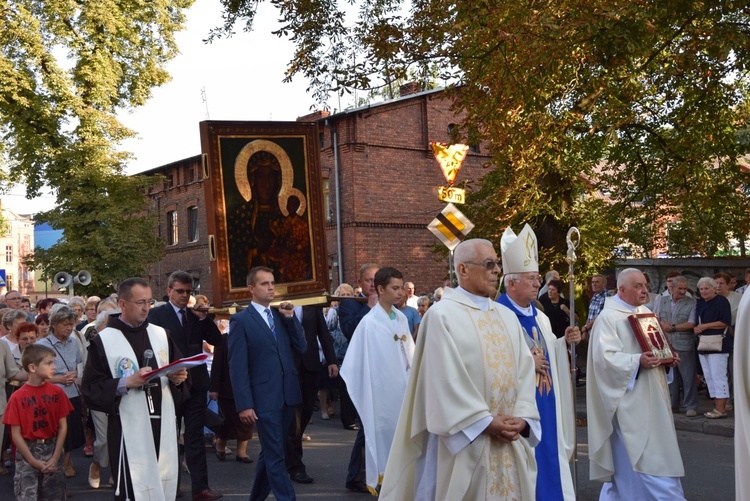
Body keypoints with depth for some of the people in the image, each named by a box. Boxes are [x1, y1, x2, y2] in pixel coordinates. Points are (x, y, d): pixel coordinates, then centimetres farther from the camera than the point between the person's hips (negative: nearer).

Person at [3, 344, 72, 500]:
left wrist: (55, 458, -7)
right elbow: (16, 434, -8)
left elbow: (62, 427, 0)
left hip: (52, 449, 3)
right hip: (27, 452, -3)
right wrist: (34, 462, -10)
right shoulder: (18, 397, -10)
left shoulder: (57, 392, -2)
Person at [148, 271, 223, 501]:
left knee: (195, 437, 3)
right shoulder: (156, 314, -3)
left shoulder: (196, 315, 10)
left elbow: (216, 340, 2)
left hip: (195, 383, 3)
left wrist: (203, 317, -10)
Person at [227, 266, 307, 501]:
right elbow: (237, 367, -9)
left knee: (270, 453, 18)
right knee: (275, 457, -3)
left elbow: (301, 348, 6)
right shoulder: (240, 320, -5)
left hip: (288, 395, 6)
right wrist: (244, 404, -14)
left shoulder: (281, 315, 13)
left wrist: (290, 317, -2)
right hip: (265, 398, -6)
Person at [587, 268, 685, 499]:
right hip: (629, 399, -9)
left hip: (649, 396, 9)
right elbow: (604, 357, -21)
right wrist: (637, 361, -30)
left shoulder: (645, 313, 13)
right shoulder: (608, 317, -13)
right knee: (635, 456, -5)